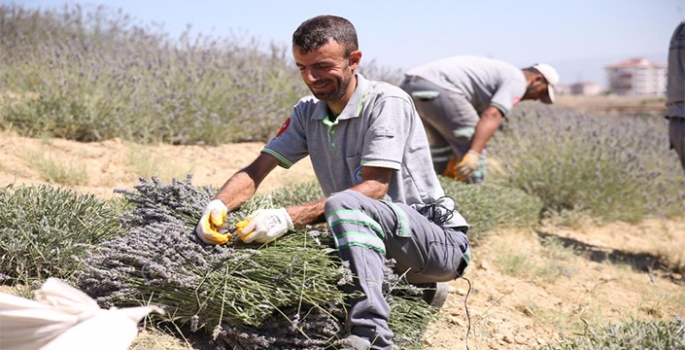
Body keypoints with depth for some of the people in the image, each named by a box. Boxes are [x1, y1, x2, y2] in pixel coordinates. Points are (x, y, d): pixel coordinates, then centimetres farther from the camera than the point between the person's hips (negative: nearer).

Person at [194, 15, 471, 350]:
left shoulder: (387, 103, -16)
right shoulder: (307, 112, 5)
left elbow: (374, 187, -25)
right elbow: (256, 171, 0)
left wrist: (290, 217, -34)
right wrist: (220, 204, -22)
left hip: (439, 241, -8)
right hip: (370, 242, 8)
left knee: (345, 204, -32)